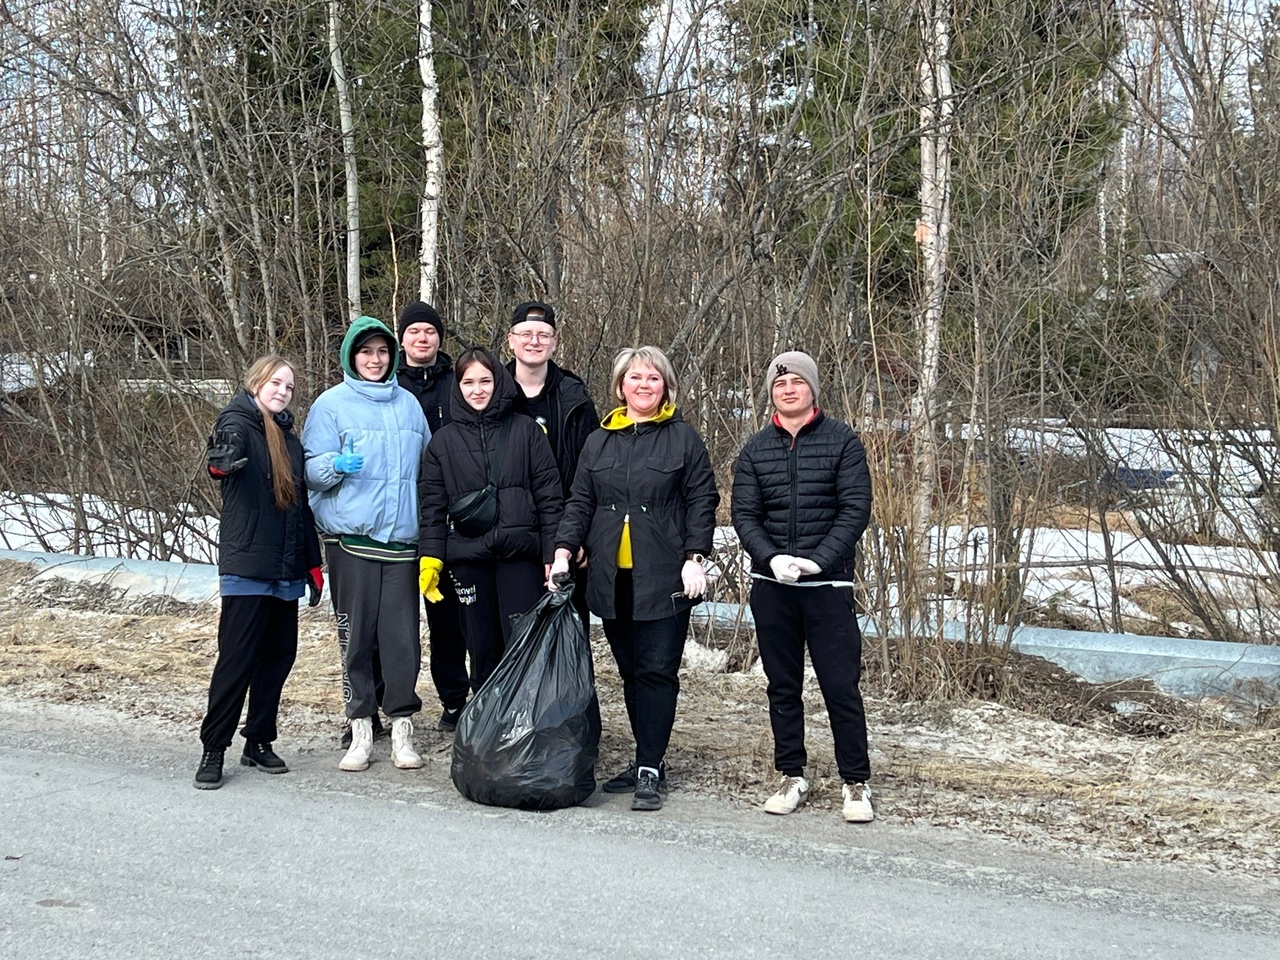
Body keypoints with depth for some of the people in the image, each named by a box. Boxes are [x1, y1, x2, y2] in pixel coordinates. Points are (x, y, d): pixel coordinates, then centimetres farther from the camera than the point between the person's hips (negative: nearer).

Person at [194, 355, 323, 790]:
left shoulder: (289, 439, 17)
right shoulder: (238, 423, -4)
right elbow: (225, 448, -30)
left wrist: (313, 564, 19)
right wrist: (221, 461, -54)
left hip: (286, 569, 7)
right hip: (246, 566, -7)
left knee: (279, 653, 10)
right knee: (237, 658, -8)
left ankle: (259, 741, 20)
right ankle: (213, 750, -1)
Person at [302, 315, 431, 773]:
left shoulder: (408, 404, 15)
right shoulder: (332, 404, 3)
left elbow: (426, 464, 23)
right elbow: (312, 467, -1)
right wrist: (336, 465, -22)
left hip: (402, 536, 3)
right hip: (350, 536, -2)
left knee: (402, 633, -2)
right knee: (355, 633, 0)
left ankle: (402, 727, 6)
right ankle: (360, 730, 9)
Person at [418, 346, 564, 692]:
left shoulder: (526, 431, 6)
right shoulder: (444, 440, 11)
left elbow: (549, 495, 3)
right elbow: (433, 504, 9)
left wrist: (554, 552, -4)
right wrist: (430, 557, -1)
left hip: (520, 554, -2)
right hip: (468, 557, 2)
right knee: (482, 650, 7)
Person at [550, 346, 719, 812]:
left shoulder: (683, 438, 3)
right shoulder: (598, 442, 14)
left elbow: (702, 502, 1)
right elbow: (579, 503, 13)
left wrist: (694, 558, -8)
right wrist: (564, 550, 0)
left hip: (663, 579, -4)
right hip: (612, 578, 4)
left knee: (656, 671, -6)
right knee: (631, 672, 9)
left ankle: (650, 770, -4)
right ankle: (647, 759, 19)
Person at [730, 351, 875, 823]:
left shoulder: (842, 441, 1)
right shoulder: (756, 449, 9)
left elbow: (856, 508, -5)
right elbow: (744, 514, 5)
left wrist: (819, 560, -16)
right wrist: (771, 557, -13)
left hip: (828, 582, -3)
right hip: (772, 585, 3)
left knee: (841, 684, -4)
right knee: (782, 685, 10)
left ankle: (856, 782, 6)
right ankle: (792, 776, 20)